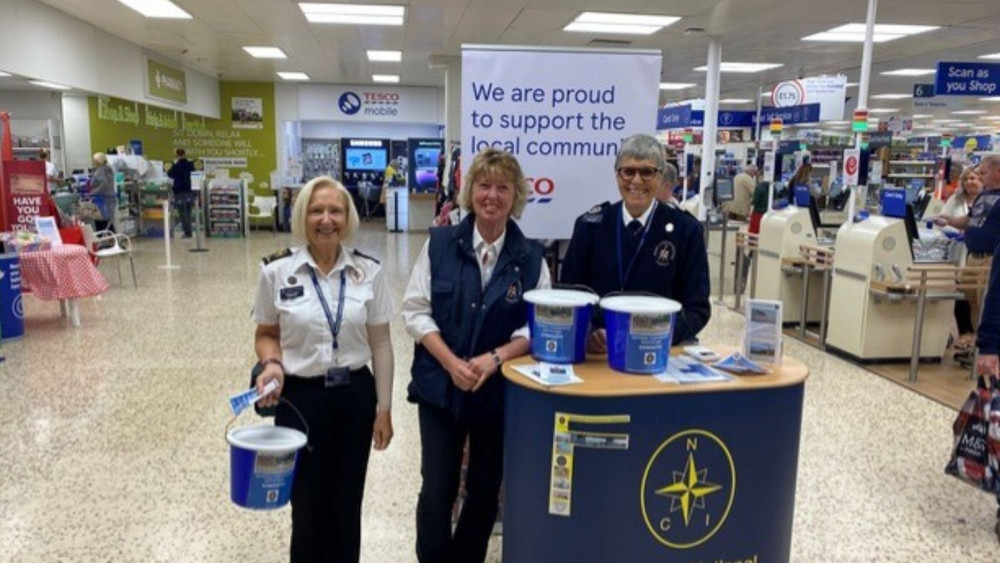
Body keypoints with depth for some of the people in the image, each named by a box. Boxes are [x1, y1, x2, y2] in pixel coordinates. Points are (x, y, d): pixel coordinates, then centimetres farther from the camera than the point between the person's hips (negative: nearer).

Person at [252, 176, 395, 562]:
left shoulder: (369, 272, -3)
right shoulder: (277, 271, -7)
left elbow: (380, 343, 1)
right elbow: (266, 334, 5)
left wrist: (384, 408, 1)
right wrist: (271, 364, -17)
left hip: (355, 397, 1)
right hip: (300, 398, -1)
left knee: (347, 503, 13)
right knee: (307, 505, 11)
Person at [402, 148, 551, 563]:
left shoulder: (531, 257, -2)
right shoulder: (439, 244, -4)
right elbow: (416, 310, -5)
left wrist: (495, 358, -19)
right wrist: (451, 362, -16)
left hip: (501, 390, 1)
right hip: (440, 386, -1)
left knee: (485, 490, 15)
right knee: (437, 491, 4)